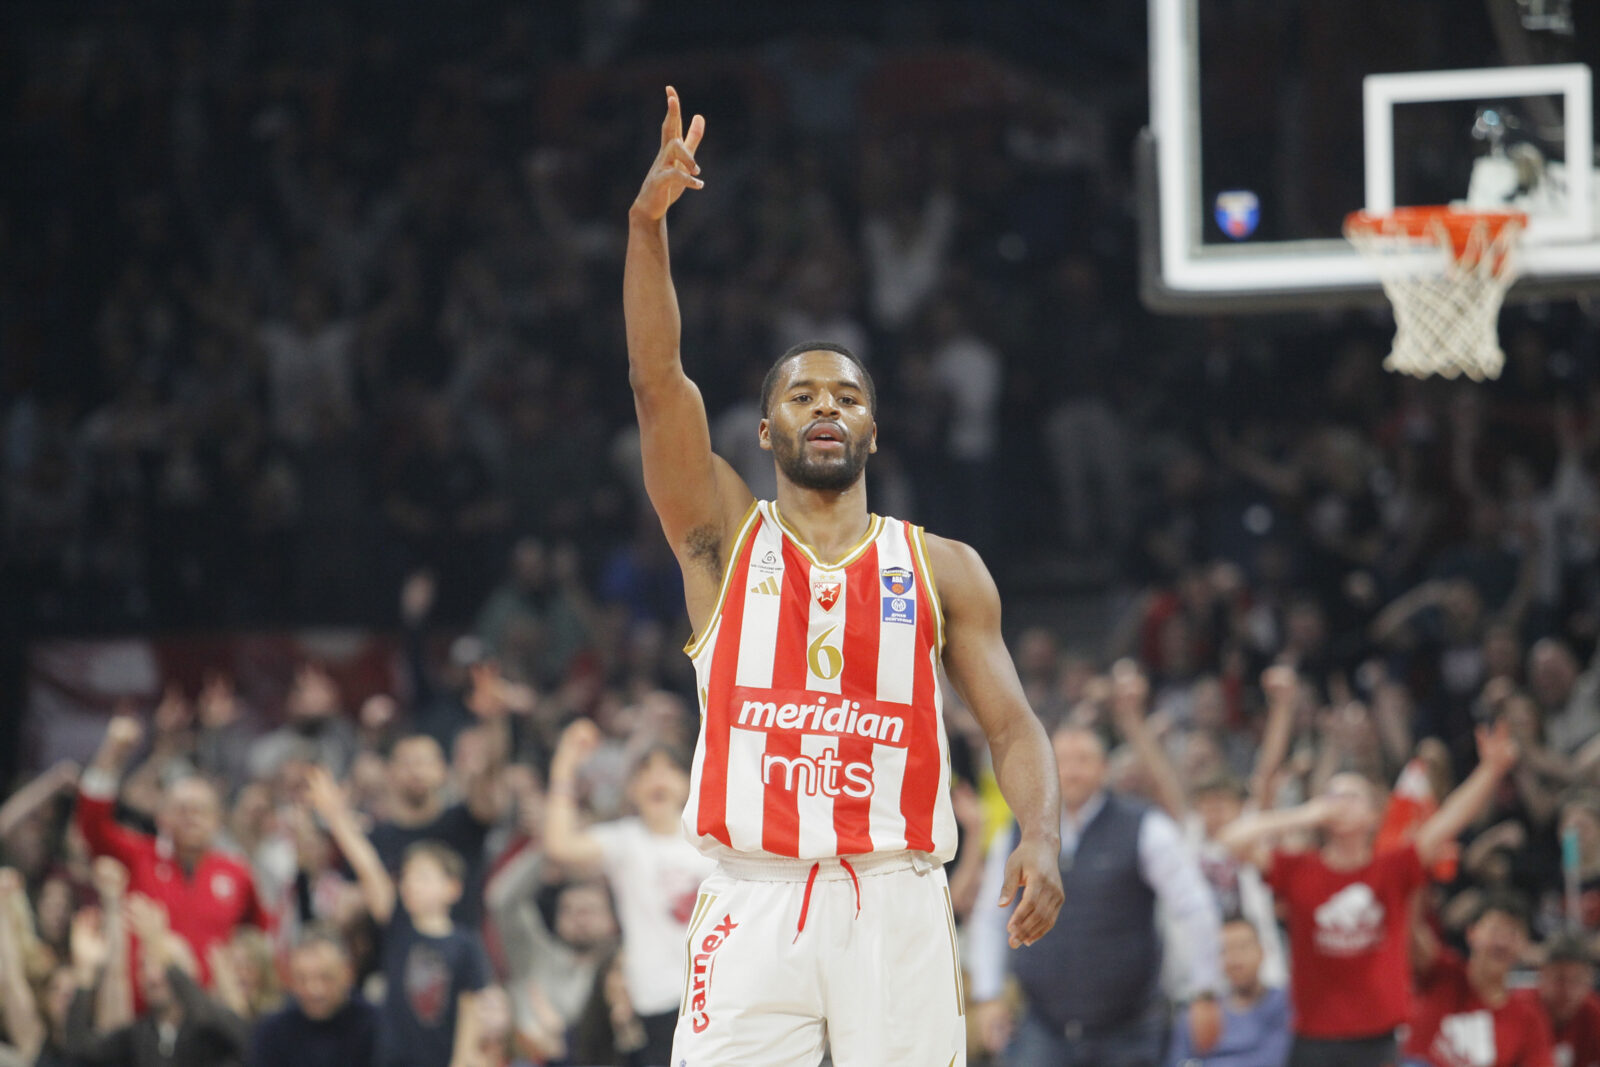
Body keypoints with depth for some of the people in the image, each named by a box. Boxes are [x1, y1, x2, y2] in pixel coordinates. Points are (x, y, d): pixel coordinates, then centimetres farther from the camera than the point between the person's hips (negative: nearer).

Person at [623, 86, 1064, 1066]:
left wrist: (1043, 839, -12)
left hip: (894, 901, 1)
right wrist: (648, 223, -17)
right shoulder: (724, 536, 10)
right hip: (755, 900, -1)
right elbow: (657, 380, -3)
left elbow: (1013, 726, 8)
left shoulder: (945, 571, 13)